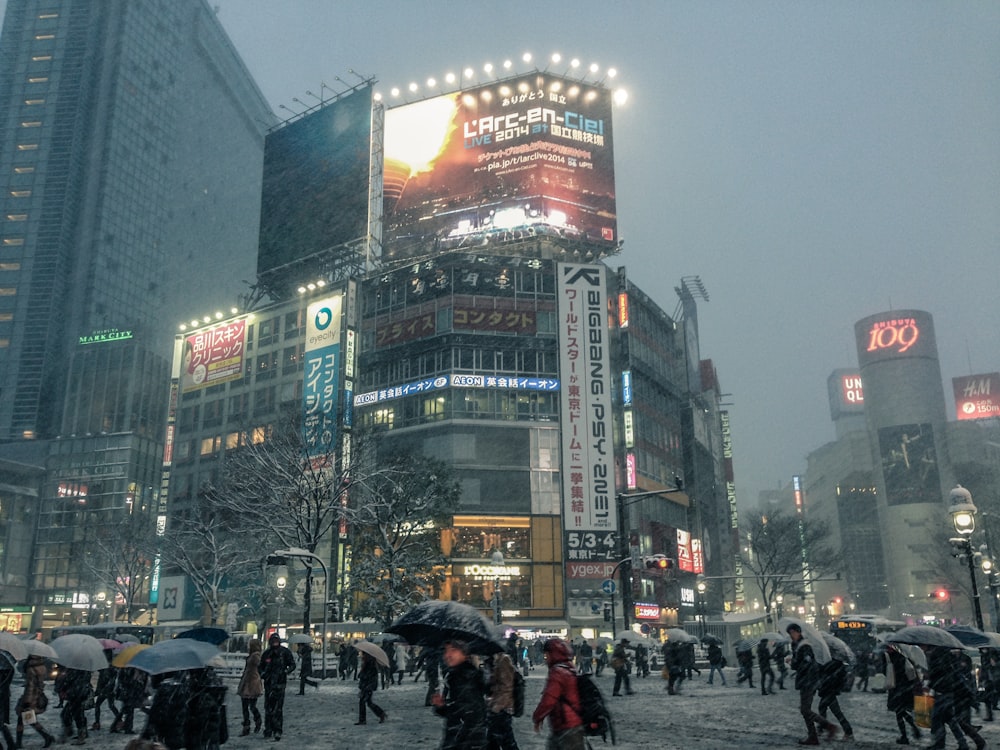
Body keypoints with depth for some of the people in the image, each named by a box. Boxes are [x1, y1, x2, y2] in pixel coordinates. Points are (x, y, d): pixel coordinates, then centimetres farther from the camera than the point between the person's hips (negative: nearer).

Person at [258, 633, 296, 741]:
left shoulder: (285, 652, 0)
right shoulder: (266, 654, 9)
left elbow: (292, 665, 5)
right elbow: (260, 666, 18)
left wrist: (286, 671, -13)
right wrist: (262, 673, -2)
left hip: (280, 683, -4)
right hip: (268, 683, 4)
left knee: (278, 708, -10)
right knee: (268, 707, 9)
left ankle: (277, 731, -8)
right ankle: (268, 729, 22)